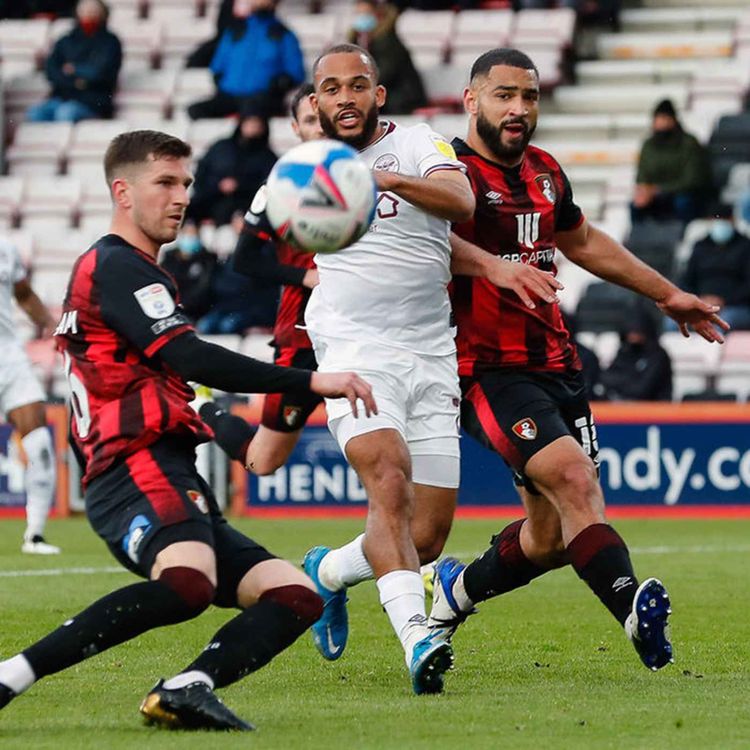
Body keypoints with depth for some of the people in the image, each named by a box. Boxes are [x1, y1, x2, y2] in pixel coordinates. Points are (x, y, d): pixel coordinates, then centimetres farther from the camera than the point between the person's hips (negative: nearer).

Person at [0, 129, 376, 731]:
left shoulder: (123, 271, 30)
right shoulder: (117, 267, -2)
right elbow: (190, 359, -17)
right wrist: (312, 381, -18)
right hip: (144, 473, -11)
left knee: (296, 597, 0)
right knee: (187, 584, -39)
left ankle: (185, 689, -23)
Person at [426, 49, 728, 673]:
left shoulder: (545, 172, 14)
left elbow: (583, 242, 31)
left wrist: (668, 296, 38)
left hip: (555, 365, 8)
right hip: (488, 372, -8)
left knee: (553, 537, 7)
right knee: (574, 481, -27)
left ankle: (457, 590, 31)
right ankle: (634, 609, -37)